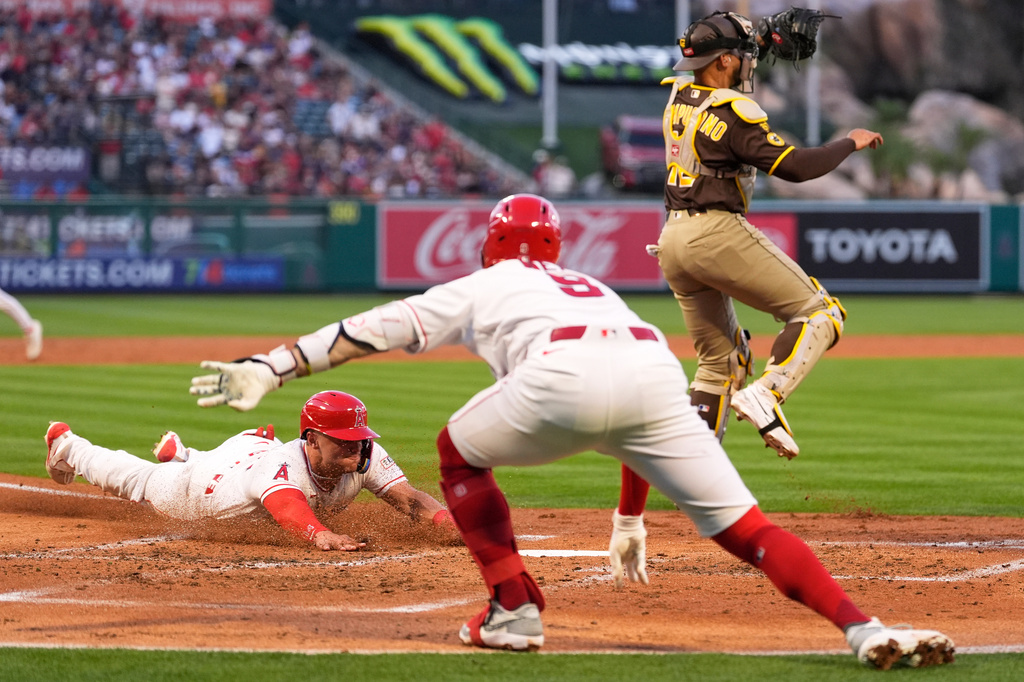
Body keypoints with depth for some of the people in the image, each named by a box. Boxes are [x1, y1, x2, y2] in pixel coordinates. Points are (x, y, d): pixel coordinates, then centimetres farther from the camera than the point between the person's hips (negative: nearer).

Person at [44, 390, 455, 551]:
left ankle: (177, 452, 68)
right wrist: (320, 536, -93)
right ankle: (67, 447, 54)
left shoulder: (365, 458, -36)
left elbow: (408, 499, -45)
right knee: (136, 480, 26)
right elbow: (289, 511, -72)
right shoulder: (284, 468, -52)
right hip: (198, 488, -4)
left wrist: (445, 518, -65)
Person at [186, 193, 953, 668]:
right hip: (660, 370, 4)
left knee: (460, 453, 25)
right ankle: (864, 629, -17)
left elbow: (375, 328, 21)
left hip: (565, 378, -4)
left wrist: (271, 366, 19)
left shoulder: (482, 287, 33)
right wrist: (630, 517, 54)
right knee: (742, 526, 3)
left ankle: (514, 609, 17)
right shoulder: (591, 287, 45)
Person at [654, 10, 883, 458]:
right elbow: (795, 166, -18)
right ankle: (765, 395, -24)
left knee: (719, 358, 18)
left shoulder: (678, 98, 12)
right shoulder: (733, 113, -12)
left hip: (672, 242, 9)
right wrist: (849, 144, -3)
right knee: (820, 314, -4)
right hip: (718, 235, -9)